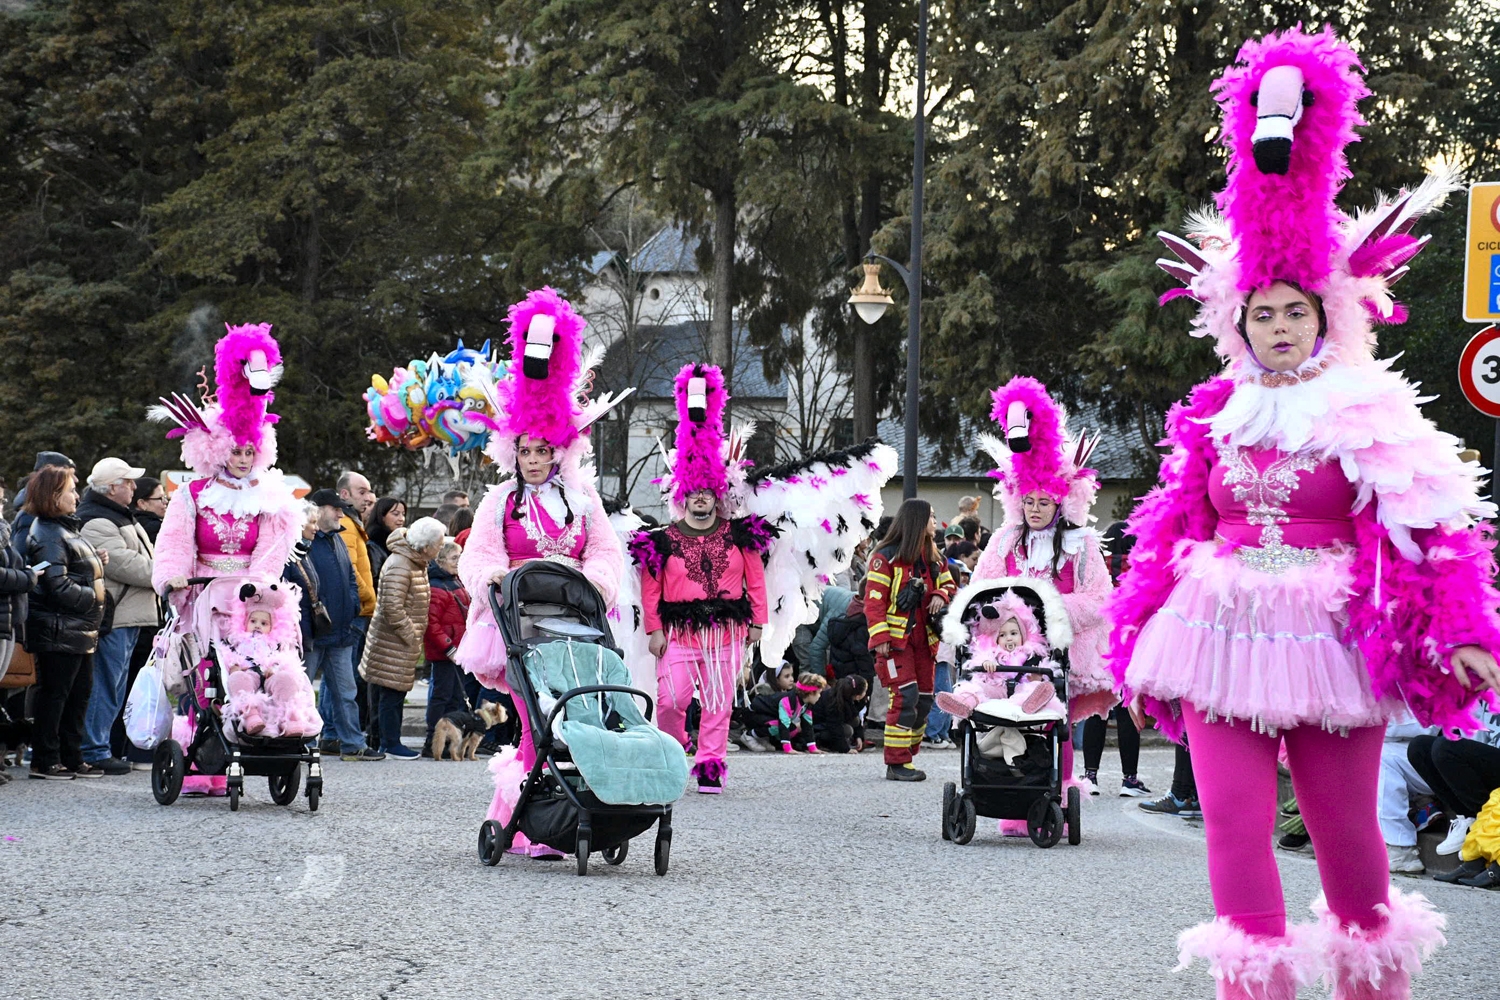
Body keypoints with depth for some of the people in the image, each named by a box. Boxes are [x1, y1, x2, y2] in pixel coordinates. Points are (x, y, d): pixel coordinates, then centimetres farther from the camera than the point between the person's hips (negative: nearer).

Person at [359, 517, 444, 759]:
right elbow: (393, 608, -25)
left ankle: (390, 742, 20)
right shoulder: (399, 566, -20)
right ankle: (390, 745, 1)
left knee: (395, 693, 14)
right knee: (391, 693, -4)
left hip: (405, 642, 10)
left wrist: (417, 634, 17)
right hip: (393, 644, -10)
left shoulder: (418, 564, 13)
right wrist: (411, 635, -18)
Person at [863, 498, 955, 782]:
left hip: (924, 638, 7)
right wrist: (880, 638, -18)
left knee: (924, 699, 6)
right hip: (897, 638, -7)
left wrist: (942, 594, -2)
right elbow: (874, 599, -11)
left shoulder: (933, 558, 15)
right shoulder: (886, 557, -8)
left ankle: (907, 755, 16)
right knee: (905, 696, -14)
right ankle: (897, 763, -10)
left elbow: (949, 585, 23)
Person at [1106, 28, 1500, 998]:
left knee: (1347, 828, 6)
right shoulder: (1214, 415, 9)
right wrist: (1139, 635, 13)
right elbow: (1173, 528, 14)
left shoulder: (1371, 417, -1)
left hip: (1333, 644, -2)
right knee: (1235, 823, -4)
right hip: (1222, 638, 3)